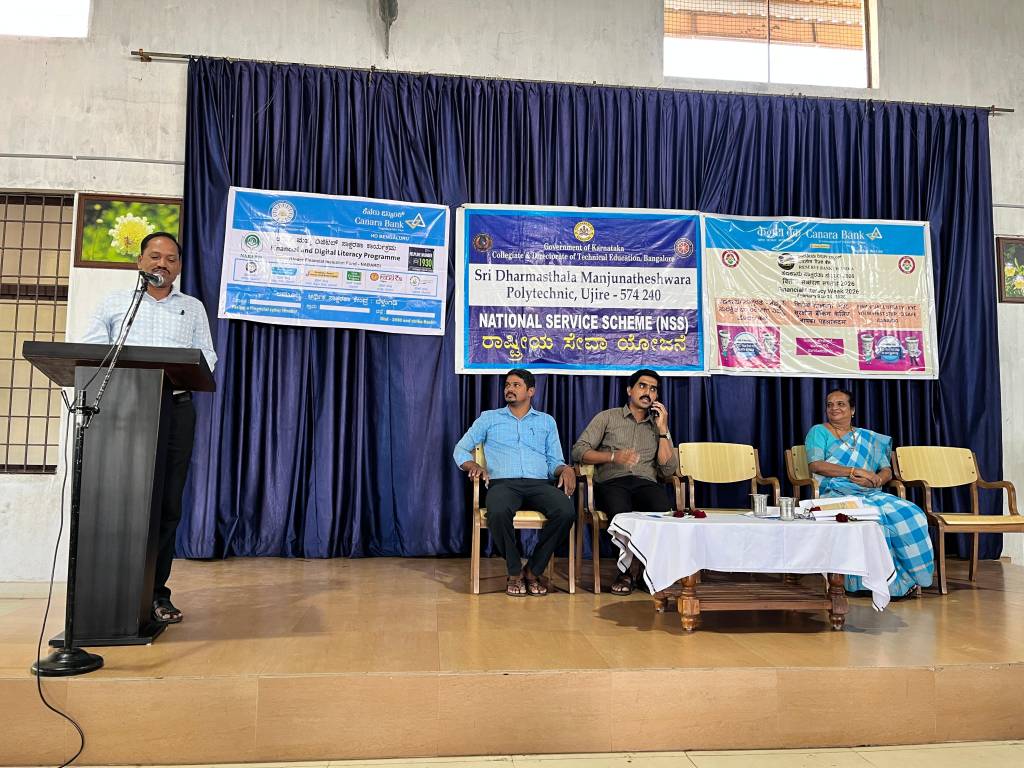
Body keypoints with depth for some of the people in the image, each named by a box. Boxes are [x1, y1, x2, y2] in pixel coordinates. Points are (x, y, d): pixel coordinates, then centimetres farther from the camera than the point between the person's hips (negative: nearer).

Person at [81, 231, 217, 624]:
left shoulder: (193, 308, 16)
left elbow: (207, 356, 9)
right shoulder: (114, 302, 14)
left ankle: (156, 592, 8)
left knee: (167, 504, 1)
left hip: (175, 410, 1)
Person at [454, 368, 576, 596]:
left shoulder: (547, 421, 24)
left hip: (539, 484, 2)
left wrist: (565, 469, -6)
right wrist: (473, 465, -7)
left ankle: (533, 570, -13)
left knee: (566, 512, -31)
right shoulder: (489, 418, 20)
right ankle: (515, 572, -13)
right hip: (503, 483, -1)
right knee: (498, 513, -38)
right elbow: (460, 449, 16)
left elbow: (554, 461, 18)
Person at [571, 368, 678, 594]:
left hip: (646, 482, 2)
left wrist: (663, 429, 5)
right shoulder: (607, 417, 17)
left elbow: (669, 470, 9)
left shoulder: (659, 426, 24)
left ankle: (631, 569, -13)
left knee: (663, 511, -34)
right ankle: (630, 568, -11)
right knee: (621, 512, -38)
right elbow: (579, 451, 5)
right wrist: (613, 456, -10)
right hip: (612, 482, -2)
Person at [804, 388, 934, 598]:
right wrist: (854, 471, -13)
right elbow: (815, 464, -6)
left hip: (870, 494, 5)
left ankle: (909, 576, -16)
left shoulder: (869, 438, 24)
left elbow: (886, 470, 16)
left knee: (909, 513, -24)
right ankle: (892, 582, -24)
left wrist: (874, 480, -9)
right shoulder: (818, 432, 11)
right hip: (836, 494, -4)